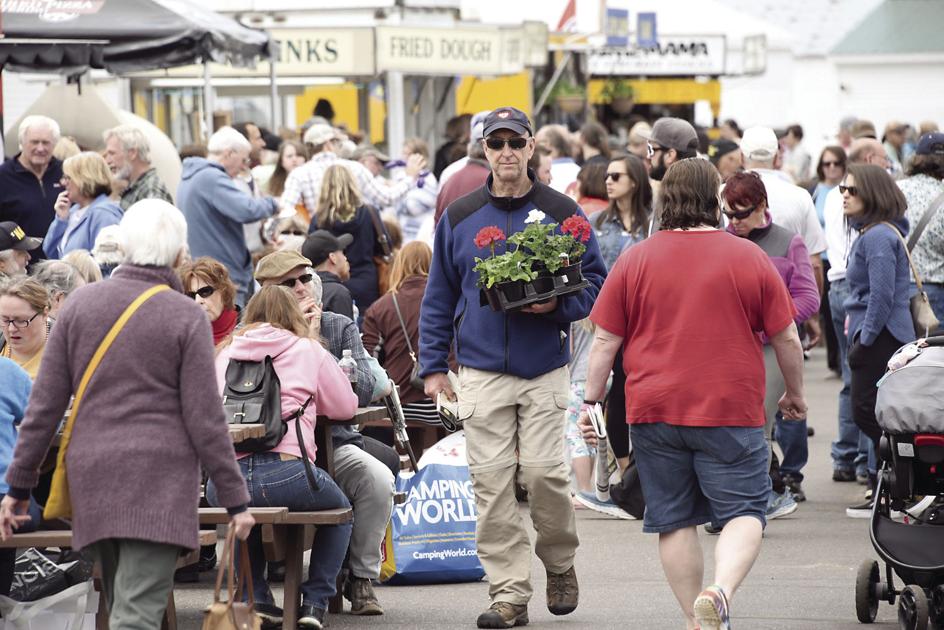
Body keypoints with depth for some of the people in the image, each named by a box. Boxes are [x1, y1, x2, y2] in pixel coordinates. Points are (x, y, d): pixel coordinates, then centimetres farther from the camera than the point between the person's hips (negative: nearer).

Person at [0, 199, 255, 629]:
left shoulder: (81, 304, 4)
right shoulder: (186, 318, -5)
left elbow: (45, 403, 4)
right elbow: (204, 419, -6)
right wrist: (235, 500, 1)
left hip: (93, 479, 4)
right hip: (160, 479, -4)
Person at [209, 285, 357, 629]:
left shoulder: (226, 353, 19)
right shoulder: (308, 350, 12)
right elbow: (345, 406, 21)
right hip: (286, 471, -3)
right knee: (340, 510, 29)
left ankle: (255, 599, 28)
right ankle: (315, 601, 18)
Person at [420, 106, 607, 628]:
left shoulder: (562, 213, 2)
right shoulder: (459, 217, 7)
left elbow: (595, 282, 6)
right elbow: (438, 297, 12)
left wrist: (557, 305, -14)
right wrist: (433, 366, 6)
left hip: (545, 369, -2)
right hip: (481, 370, 2)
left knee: (544, 472, -9)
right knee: (491, 483, -3)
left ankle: (560, 564, 18)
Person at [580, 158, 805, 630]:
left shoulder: (634, 260, 2)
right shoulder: (749, 258, 0)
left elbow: (605, 341, 2)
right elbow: (786, 338, 4)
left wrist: (592, 401, 11)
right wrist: (795, 394, 19)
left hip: (654, 413, 2)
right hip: (732, 410, -2)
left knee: (674, 521, 10)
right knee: (744, 513, 0)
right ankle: (721, 592, -24)